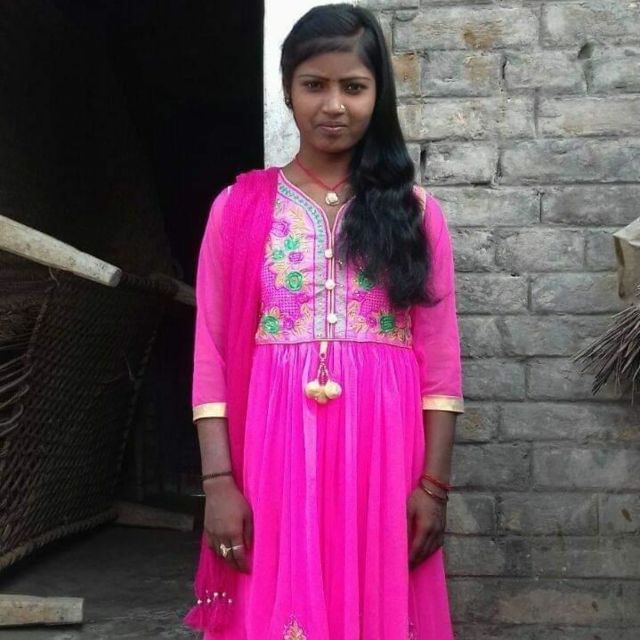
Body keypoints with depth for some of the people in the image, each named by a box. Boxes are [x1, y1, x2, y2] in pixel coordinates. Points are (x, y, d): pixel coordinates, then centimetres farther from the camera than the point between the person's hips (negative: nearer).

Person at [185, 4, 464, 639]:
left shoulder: (414, 210, 9)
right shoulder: (240, 206, 7)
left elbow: (439, 358, 4)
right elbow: (212, 352, 2)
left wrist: (434, 484, -3)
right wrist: (218, 481, -7)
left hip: (382, 456, 1)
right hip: (274, 455, 0)